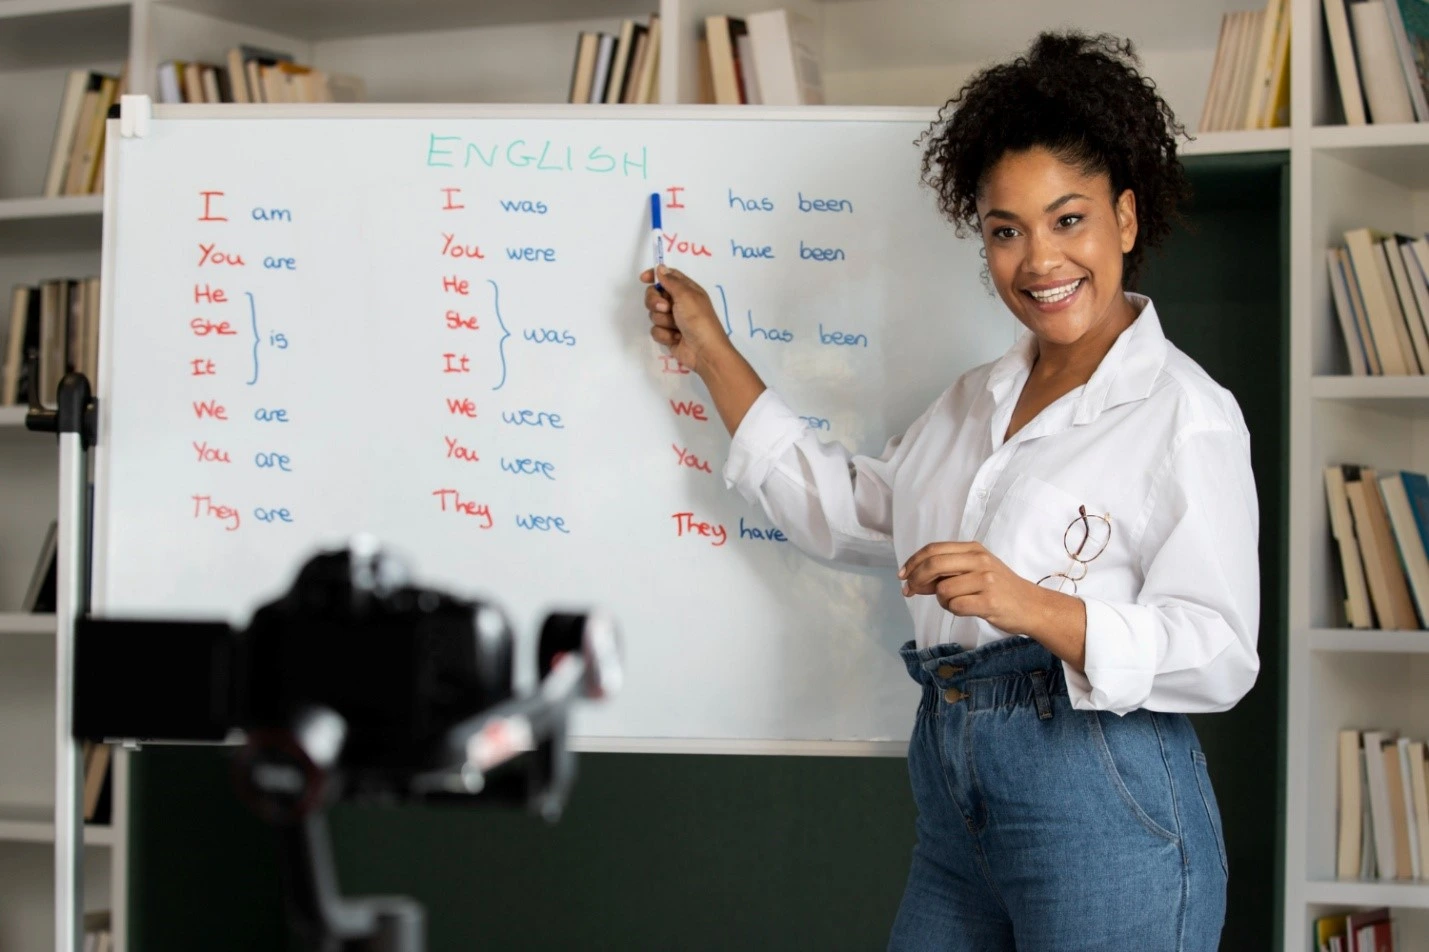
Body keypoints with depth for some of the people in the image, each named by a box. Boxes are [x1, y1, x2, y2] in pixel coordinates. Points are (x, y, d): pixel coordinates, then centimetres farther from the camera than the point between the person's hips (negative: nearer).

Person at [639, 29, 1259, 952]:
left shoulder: (1186, 414, -8)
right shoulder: (976, 399, 17)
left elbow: (1218, 655, -14)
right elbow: (842, 509, 22)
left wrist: (1033, 607, -28)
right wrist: (712, 352, 23)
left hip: (1106, 802, -7)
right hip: (955, 792, 7)